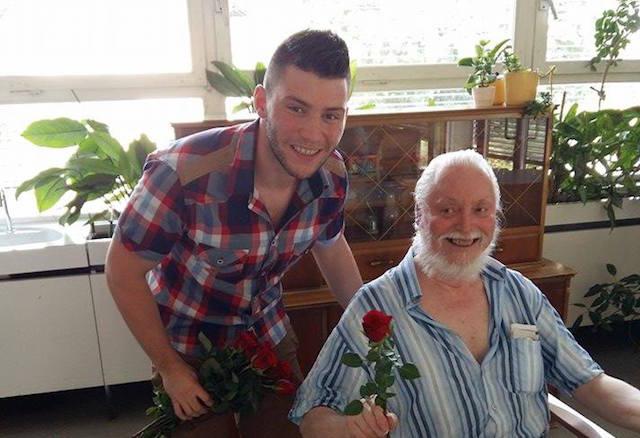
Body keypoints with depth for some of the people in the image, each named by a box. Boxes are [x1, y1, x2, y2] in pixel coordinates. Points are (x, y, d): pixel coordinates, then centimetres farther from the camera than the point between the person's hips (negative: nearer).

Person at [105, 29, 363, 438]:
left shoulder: (331, 173, -19)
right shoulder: (185, 173, -35)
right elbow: (124, 273, -20)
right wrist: (170, 368, -13)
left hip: (269, 331, 4)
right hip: (188, 343, -3)